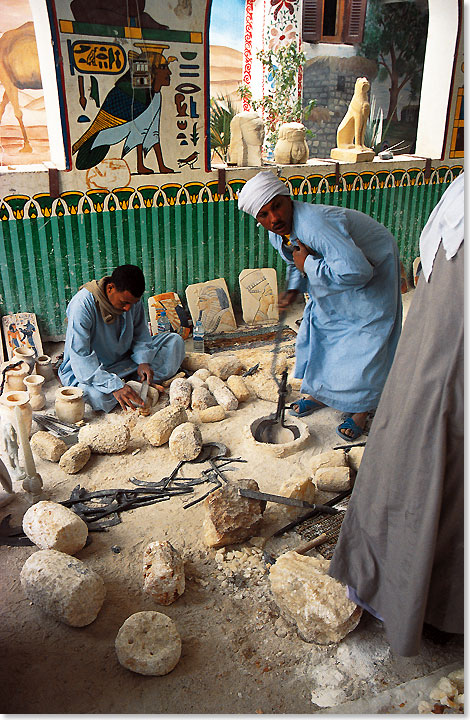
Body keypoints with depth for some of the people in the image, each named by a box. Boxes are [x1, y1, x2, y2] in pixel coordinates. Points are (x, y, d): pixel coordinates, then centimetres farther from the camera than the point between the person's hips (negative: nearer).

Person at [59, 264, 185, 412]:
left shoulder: (132, 299, -9)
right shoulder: (82, 304, -27)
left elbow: (141, 334, 5)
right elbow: (80, 357, -31)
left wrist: (143, 361, -16)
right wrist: (115, 386, -39)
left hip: (124, 359, 6)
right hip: (90, 370, -5)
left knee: (174, 341, -7)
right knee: (96, 396, -40)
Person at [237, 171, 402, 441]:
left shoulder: (315, 223, -39)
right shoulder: (277, 235, -10)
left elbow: (355, 270, -47)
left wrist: (309, 265, -35)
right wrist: (294, 289, 1)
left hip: (373, 269, -8)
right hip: (331, 271, 8)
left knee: (365, 340, -5)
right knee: (319, 326, 12)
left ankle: (360, 410, 14)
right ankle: (321, 392, 31)